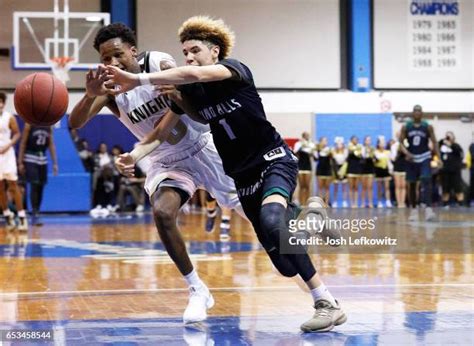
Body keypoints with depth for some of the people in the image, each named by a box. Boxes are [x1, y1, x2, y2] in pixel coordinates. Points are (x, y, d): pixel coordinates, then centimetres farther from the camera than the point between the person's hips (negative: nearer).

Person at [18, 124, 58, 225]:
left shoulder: (48, 127, 6)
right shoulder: (29, 125, -8)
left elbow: (51, 145, 10)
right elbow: (23, 144, -7)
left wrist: (55, 163, 6)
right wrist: (20, 162, -11)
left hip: (43, 159, 5)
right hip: (30, 159, -5)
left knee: (40, 187, 5)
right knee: (34, 186, -12)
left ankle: (36, 213, 13)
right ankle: (34, 215, -12)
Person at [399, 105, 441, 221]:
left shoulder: (428, 127, -2)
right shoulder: (406, 127, 0)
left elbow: (434, 143, 0)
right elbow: (401, 143, 2)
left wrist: (438, 158, -10)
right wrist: (406, 153, -18)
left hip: (424, 158, -2)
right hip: (411, 158, 2)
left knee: (426, 182, -17)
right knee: (411, 185, 6)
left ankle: (428, 209, -25)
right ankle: (413, 210, 18)